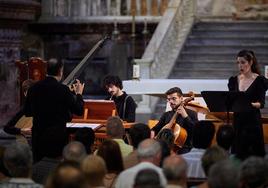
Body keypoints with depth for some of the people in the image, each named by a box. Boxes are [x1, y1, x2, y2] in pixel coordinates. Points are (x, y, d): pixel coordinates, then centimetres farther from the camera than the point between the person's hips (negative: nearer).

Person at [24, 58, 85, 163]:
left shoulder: (34, 88, 0)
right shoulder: (63, 89, -12)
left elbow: (27, 112, 9)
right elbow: (79, 111, -6)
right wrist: (79, 94, 10)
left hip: (38, 135, 4)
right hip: (57, 135, -4)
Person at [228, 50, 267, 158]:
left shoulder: (259, 80, -5)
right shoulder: (234, 80, 9)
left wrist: (251, 104, -30)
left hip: (253, 121, -5)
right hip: (237, 120, 5)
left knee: (253, 155, -6)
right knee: (237, 154, 4)